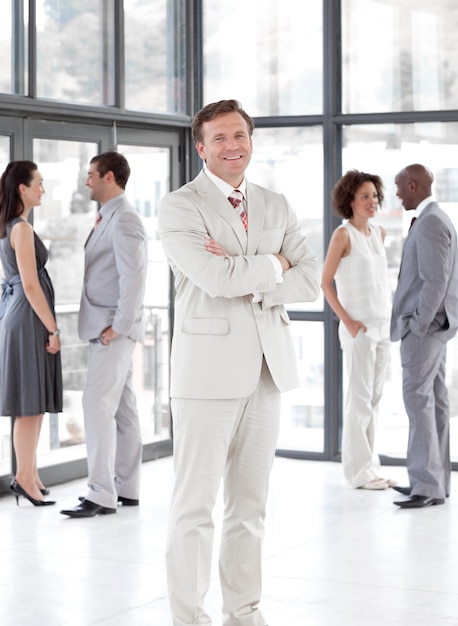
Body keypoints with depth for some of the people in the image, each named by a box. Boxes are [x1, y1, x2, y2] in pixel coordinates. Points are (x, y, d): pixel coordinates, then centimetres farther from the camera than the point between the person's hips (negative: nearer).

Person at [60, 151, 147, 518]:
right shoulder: (109, 218, 16)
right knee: (122, 407, 11)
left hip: (114, 329, -10)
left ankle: (102, 494, -10)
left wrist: (118, 326, -19)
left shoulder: (124, 221, -15)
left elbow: (134, 278, -22)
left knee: (98, 405, -12)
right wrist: (113, 326, 12)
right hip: (106, 328, 10)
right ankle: (127, 488, 16)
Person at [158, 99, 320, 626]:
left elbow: (310, 280, 4)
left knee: (251, 503, 12)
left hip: (267, 368, 6)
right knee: (195, 503, -1)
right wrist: (272, 265, -3)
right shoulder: (179, 208, -4)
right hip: (208, 371, -5)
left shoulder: (275, 206, 14)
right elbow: (218, 278, -19)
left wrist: (243, 274, -10)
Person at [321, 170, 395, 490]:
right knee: (359, 400, -3)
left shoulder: (379, 233, 10)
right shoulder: (343, 234, -9)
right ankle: (359, 471, 3)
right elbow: (326, 283, -9)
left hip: (383, 327, 7)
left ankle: (370, 466, 17)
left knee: (374, 399, 10)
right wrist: (348, 322, -14)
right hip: (359, 329, -7)